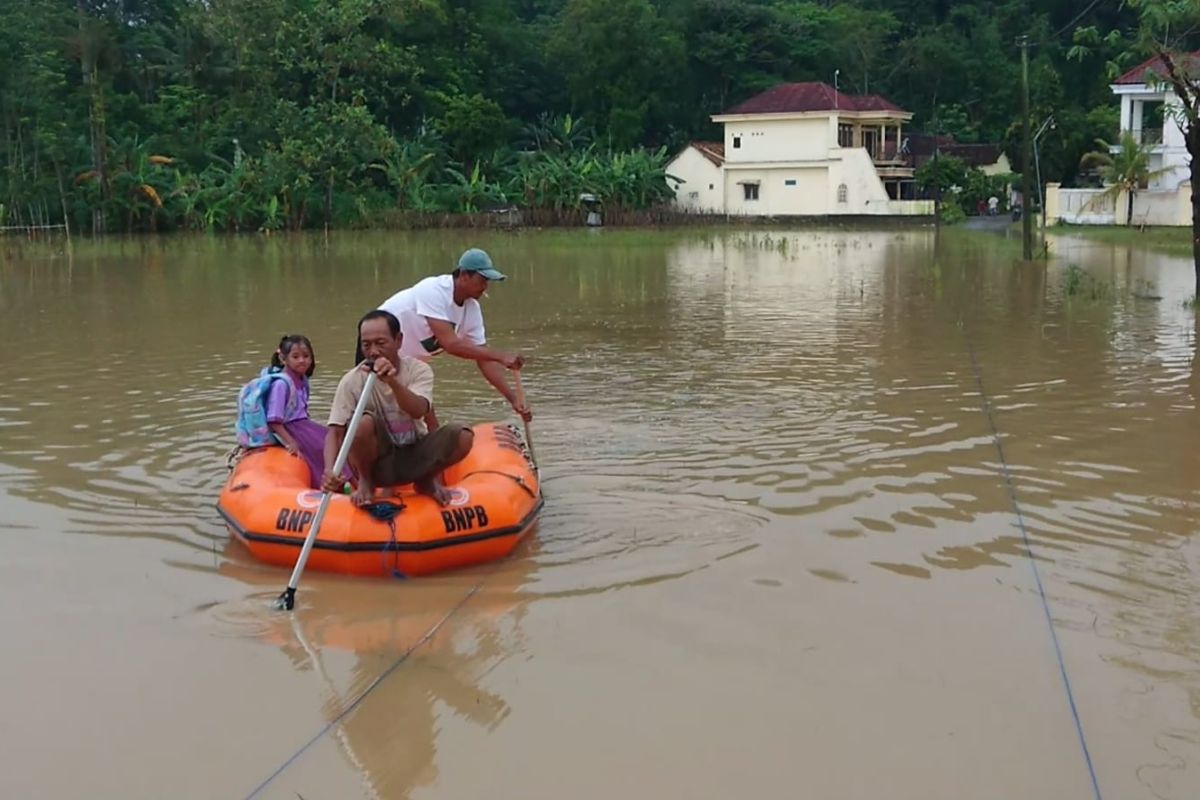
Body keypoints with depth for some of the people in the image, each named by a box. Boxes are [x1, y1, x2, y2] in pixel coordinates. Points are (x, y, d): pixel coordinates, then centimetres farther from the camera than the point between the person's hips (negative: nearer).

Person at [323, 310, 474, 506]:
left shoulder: (419, 370, -10)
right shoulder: (352, 381, -12)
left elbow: (418, 411, -30)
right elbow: (335, 431, -19)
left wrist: (392, 382, -49)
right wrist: (330, 470, -39)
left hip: (414, 460, 1)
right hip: (377, 460, -1)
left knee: (463, 437, -24)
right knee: (363, 422, -33)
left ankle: (427, 479, 5)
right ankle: (365, 482, -5)